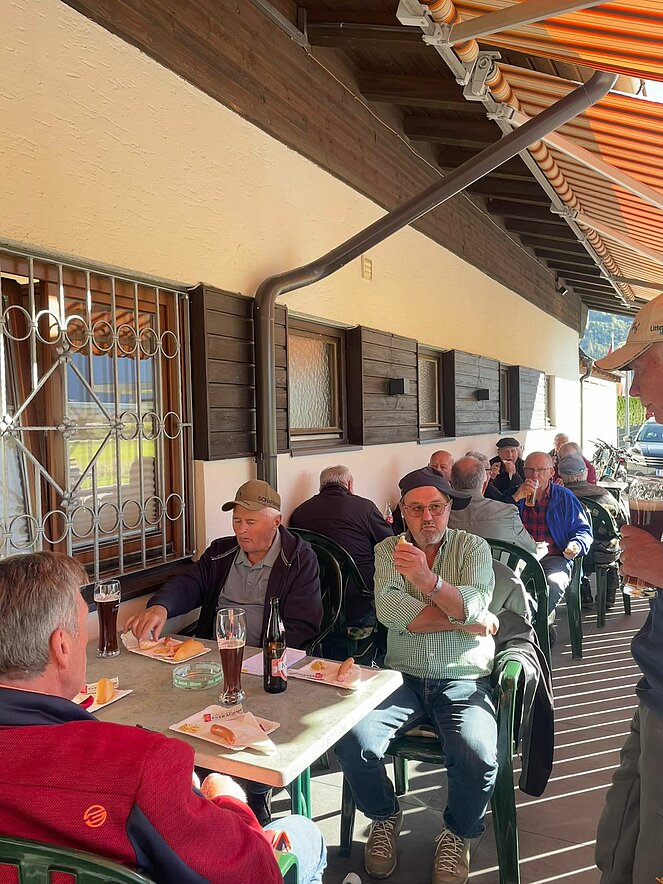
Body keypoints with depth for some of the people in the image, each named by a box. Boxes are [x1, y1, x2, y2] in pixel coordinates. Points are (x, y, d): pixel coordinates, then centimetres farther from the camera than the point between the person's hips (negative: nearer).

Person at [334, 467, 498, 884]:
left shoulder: (473, 547, 3)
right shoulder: (388, 550, 5)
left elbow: (476, 606, -15)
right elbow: (389, 609, -13)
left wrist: (427, 579, -33)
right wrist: (468, 621, -13)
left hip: (463, 680, -1)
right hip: (403, 677, 1)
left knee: (479, 756, -27)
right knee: (352, 739, -22)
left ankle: (458, 835, 9)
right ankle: (385, 817, 12)